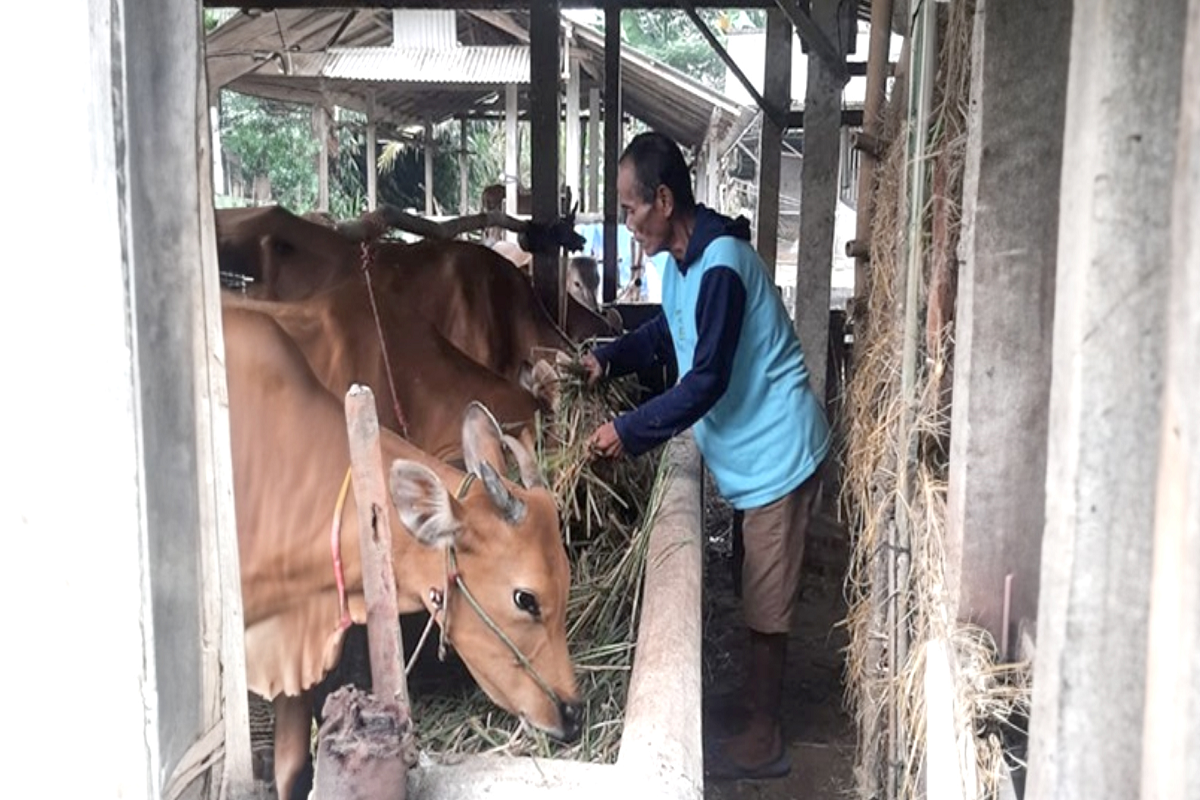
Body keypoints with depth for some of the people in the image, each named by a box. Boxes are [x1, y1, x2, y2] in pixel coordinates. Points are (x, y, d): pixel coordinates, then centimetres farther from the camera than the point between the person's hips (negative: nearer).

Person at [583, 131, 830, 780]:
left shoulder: (720, 265, -25)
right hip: (752, 452, 10)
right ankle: (754, 710, 33)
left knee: (766, 604, 2)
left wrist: (628, 431, -23)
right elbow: (667, 332, 22)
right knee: (757, 596, 19)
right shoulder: (682, 258, 6)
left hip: (776, 453, -10)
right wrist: (607, 359, 7)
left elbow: (707, 381, -27)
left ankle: (759, 740, 16)